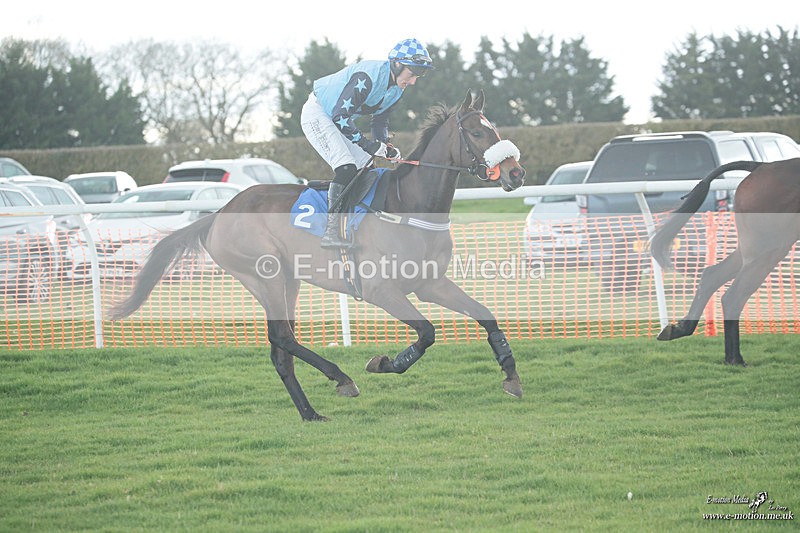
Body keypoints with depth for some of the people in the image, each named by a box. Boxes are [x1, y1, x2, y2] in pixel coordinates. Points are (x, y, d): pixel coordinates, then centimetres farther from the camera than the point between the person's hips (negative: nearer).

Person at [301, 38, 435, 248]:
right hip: (317, 114, -10)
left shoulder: (397, 88, -2)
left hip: (339, 120, 10)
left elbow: (380, 121, 9)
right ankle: (331, 232, -25)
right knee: (346, 169, -24)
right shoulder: (368, 76, -31)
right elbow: (340, 116, -32)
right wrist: (369, 145, -33)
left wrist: (385, 146, -10)